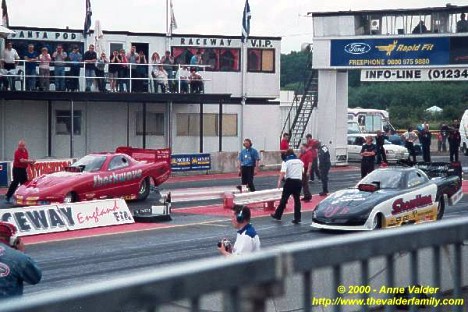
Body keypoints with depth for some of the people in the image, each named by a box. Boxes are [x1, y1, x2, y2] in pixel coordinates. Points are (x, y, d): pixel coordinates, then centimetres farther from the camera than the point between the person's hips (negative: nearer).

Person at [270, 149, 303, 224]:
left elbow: (282, 172, -18)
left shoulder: (286, 162, -5)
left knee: (284, 199, 6)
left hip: (290, 181, -4)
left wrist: (279, 181, -17)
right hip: (299, 181, 4)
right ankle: (297, 218, 4)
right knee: (297, 200, 6)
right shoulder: (300, 161, 10)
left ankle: (278, 215, 17)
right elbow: (303, 171, 21)